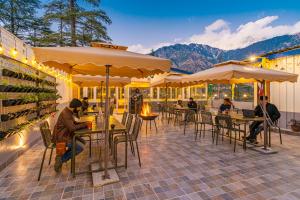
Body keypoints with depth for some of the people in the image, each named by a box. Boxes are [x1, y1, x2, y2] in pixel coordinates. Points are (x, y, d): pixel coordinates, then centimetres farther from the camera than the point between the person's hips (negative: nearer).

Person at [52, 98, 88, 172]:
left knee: (82, 142, 10)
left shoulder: (69, 112, 7)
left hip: (65, 135, 10)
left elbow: (74, 123, 14)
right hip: (61, 138, -10)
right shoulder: (65, 114, -23)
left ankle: (62, 157, 11)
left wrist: (84, 123, -2)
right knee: (80, 147, -16)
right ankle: (61, 159, -1)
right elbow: (72, 127, -30)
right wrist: (84, 125, -17)